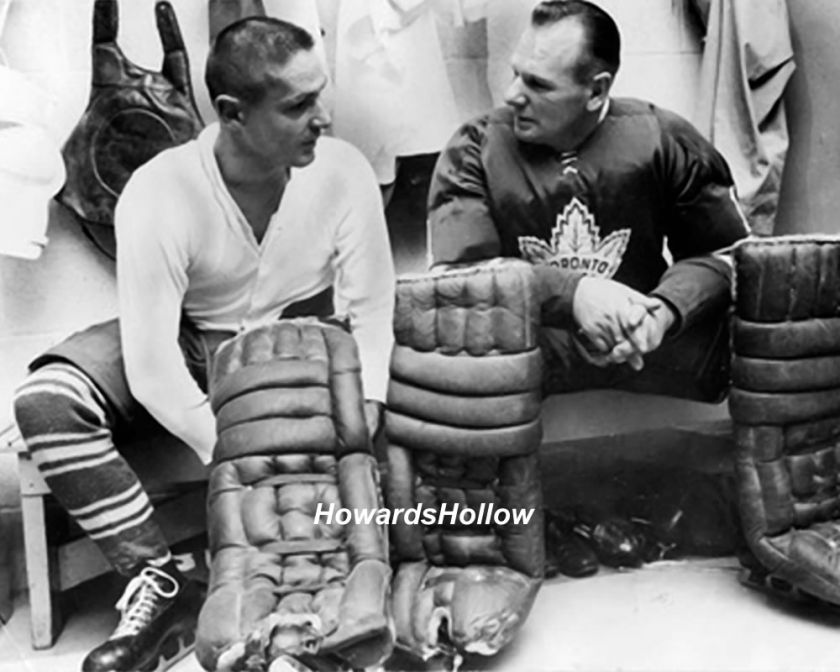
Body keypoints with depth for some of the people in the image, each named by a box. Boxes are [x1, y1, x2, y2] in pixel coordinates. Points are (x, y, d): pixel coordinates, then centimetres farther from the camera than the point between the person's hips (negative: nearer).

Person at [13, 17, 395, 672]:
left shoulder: (343, 172, -20)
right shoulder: (158, 195, -26)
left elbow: (370, 312, -14)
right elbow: (152, 367, -27)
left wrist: (354, 437, -28)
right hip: (188, 337, -1)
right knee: (47, 400, -23)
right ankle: (159, 582, -16)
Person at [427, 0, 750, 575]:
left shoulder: (664, 139, 0)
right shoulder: (475, 150, -4)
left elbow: (722, 251, 3)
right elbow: (460, 271, -16)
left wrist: (663, 311, -20)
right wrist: (572, 292, -32)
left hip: (648, 340, 2)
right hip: (526, 350, -1)